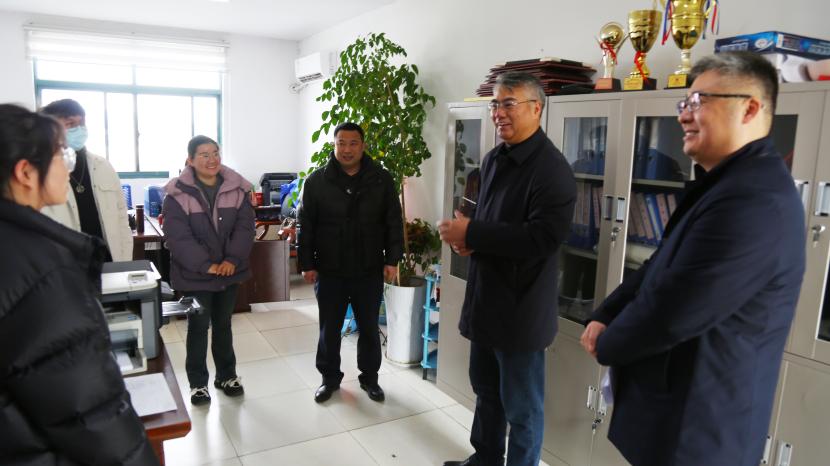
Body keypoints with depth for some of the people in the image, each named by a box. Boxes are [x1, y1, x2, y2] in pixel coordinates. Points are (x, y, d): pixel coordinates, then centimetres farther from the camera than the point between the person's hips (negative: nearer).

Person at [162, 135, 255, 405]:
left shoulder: (237, 188, -2)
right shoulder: (178, 194, -13)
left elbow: (245, 228, -5)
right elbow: (178, 238, -18)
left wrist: (232, 260, -17)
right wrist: (206, 265, -22)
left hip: (230, 272, 4)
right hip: (195, 275, -3)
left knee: (223, 324, 18)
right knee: (198, 327, 8)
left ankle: (226, 375, 34)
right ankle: (198, 383, 25)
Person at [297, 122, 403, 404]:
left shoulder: (382, 179, -1)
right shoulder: (316, 181, -2)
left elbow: (393, 223, 2)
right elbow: (306, 227, 0)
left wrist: (392, 259, -3)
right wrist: (307, 264, -3)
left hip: (370, 272, 0)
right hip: (329, 272, 0)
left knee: (369, 329, 13)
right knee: (329, 330, 12)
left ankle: (369, 378, 31)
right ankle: (330, 378, 31)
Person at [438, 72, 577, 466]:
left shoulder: (552, 170, -18)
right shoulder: (494, 159, 10)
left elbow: (542, 239, -28)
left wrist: (471, 234, -25)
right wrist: (467, 236, -4)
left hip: (521, 309, -8)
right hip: (486, 299, 9)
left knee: (522, 407, 10)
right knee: (486, 391, 24)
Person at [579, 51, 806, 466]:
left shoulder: (755, 200, -27)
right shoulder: (724, 183, 10)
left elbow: (672, 313, -28)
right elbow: (658, 268, 12)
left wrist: (606, 345, -10)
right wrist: (603, 317, -2)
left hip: (696, 426, -9)